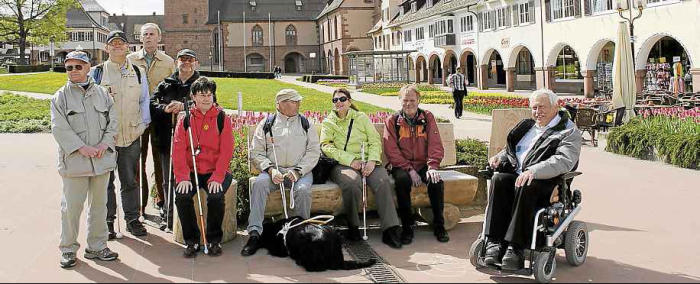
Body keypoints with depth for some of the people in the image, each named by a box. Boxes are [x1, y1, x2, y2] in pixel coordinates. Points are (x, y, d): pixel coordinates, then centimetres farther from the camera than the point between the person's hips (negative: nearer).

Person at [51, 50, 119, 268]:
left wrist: (104, 145, -8)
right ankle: (68, 249, 14)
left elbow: (113, 122, 7)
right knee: (72, 206, 0)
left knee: (99, 204, 11)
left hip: (102, 159, 3)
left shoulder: (102, 94, 10)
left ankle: (96, 247, 23)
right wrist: (82, 148, -16)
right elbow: (60, 128, -7)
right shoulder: (60, 97, 1)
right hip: (74, 161, -3)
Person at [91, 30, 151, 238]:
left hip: (131, 135, 1)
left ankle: (132, 219, 19)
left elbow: (144, 100, 13)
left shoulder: (138, 72, 10)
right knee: (105, 180, 5)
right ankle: (108, 221, 15)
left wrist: (143, 124, 3)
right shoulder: (97, 72, 4)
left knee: (130, 180, 8)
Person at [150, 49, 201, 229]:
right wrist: (165, 108, -13)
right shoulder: (165, 84, 17)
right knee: (168, 180, 8)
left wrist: (183, 106, -19)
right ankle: (170, 218, 18)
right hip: (167, 138, 4)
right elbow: (151, 103, 7)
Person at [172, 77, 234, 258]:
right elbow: (178, 150, -1)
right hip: (192, 172, 2)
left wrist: (217, 177, -17)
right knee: (181, 196, -25)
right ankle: (192, 241, -6)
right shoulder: (185, 119, 6)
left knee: (216, 196, -29)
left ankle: (214, 239, -6)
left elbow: (226, 151, -6)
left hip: (215, 173, -2)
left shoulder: (222, 119, 1)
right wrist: (183, 177, -14)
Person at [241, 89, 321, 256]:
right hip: (273, 170, 0)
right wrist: (271, 170, -13)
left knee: (303, 190, -32)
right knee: (259, 184, -29)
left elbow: (314, 151, 3)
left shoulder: (305, 123, 12)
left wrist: (297, 171, -11)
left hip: (300, 171, 0)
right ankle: (254, 233, -29)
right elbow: (256, 153, 5)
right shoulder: (266, 124, 10)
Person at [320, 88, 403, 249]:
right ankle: (353, 227, -16)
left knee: (383, 181, -30)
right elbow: (326, 146, 0)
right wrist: (350, 160, -13)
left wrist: (372, 160, -10)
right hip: (342, 164, -1)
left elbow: (375, 141, 11)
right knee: (352, 183, -36)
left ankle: (390, 228, -31)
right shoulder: (328, 123, 15)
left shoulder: (361, 117, 18)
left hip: (367, 162, 2)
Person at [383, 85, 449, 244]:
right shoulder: (392, 121, 3)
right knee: (402, 180, -33)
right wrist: (409, 169, -16)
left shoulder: (427, 118, 8)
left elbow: (435, 145, 2)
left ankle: (439, 226, -11)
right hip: (402, 166, -1)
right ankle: (407, 227, -21)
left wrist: (432, 166, -15)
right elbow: (391, 150, -6)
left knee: (436, 181, -28)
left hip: (424, 165, 2)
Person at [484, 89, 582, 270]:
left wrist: (533, 171, -31)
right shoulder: (527, 126, 25)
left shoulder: (569, 132, 2)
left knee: (525, 186, -38)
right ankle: (495, 242, -32)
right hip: (515, 175, 6)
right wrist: (499, 157, 8)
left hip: (545, 183, -6)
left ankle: (515, 247, -37)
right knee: (498, 179, -28)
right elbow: (510, 150, 34)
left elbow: (563, 162, -16)